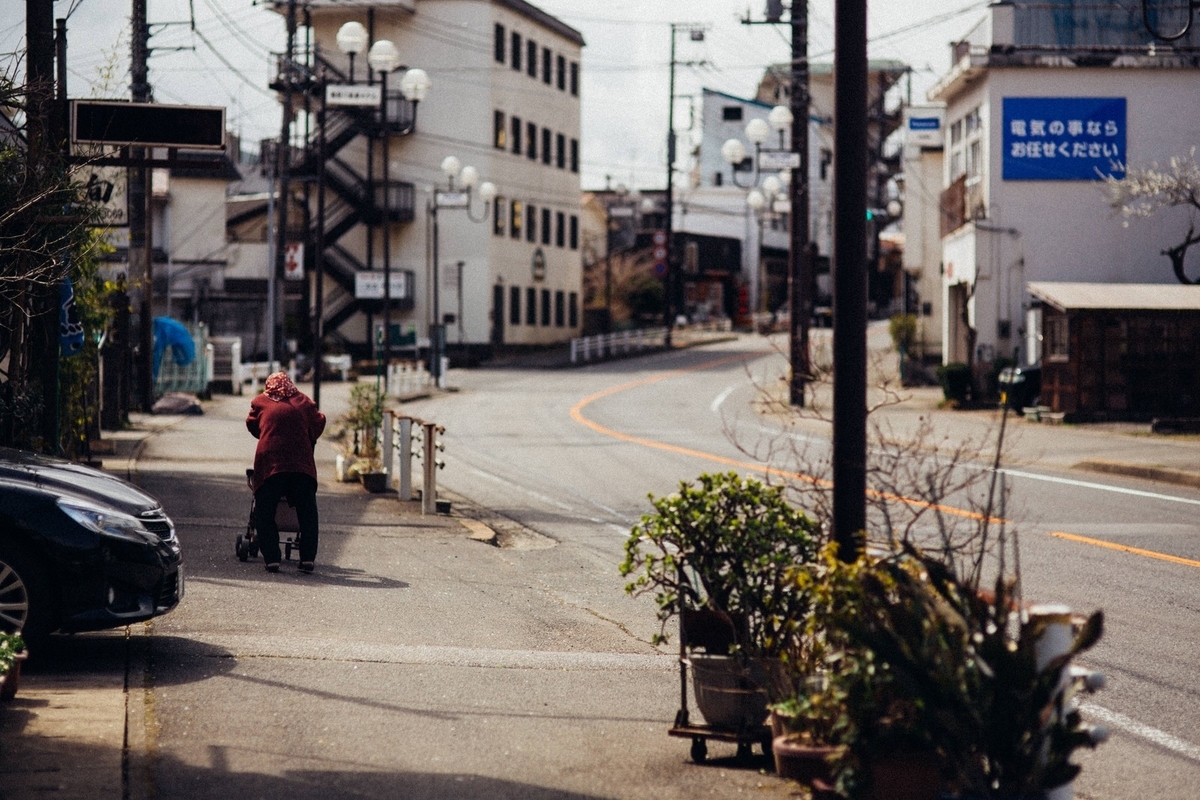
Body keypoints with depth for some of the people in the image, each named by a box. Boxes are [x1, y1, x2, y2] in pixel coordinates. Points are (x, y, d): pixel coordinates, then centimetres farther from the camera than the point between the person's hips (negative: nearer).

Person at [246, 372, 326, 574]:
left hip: (270, 465, -1)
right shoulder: (303, 402, 14)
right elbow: (319, 422, 13)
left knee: (264, 514, 8)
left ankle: (271, 558, 0)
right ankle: (308, 558, 5)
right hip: (302, 465, 1)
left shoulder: (260, 402, 13)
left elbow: (251, 425, 22)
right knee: (307, 514, 12)